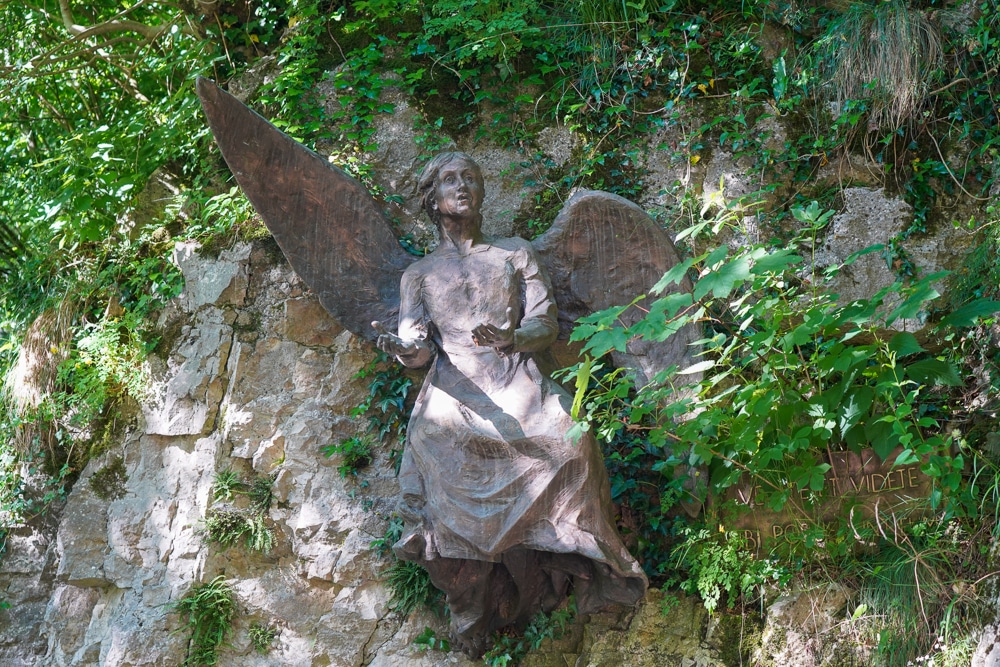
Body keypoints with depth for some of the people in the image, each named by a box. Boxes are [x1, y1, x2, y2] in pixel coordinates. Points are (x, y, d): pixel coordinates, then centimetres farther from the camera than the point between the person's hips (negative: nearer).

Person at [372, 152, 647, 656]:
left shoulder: (516, 253, 23)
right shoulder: (419, 274, 22)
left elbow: (546, 324, 11)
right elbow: (418, 351, 8)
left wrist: (510, 338, -12)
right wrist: (402, 350, -17)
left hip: (517, 383, 0)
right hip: (455, 392, 0)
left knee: (567, 441, -30)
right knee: (441, 447, -32)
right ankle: (470, 615, -23)